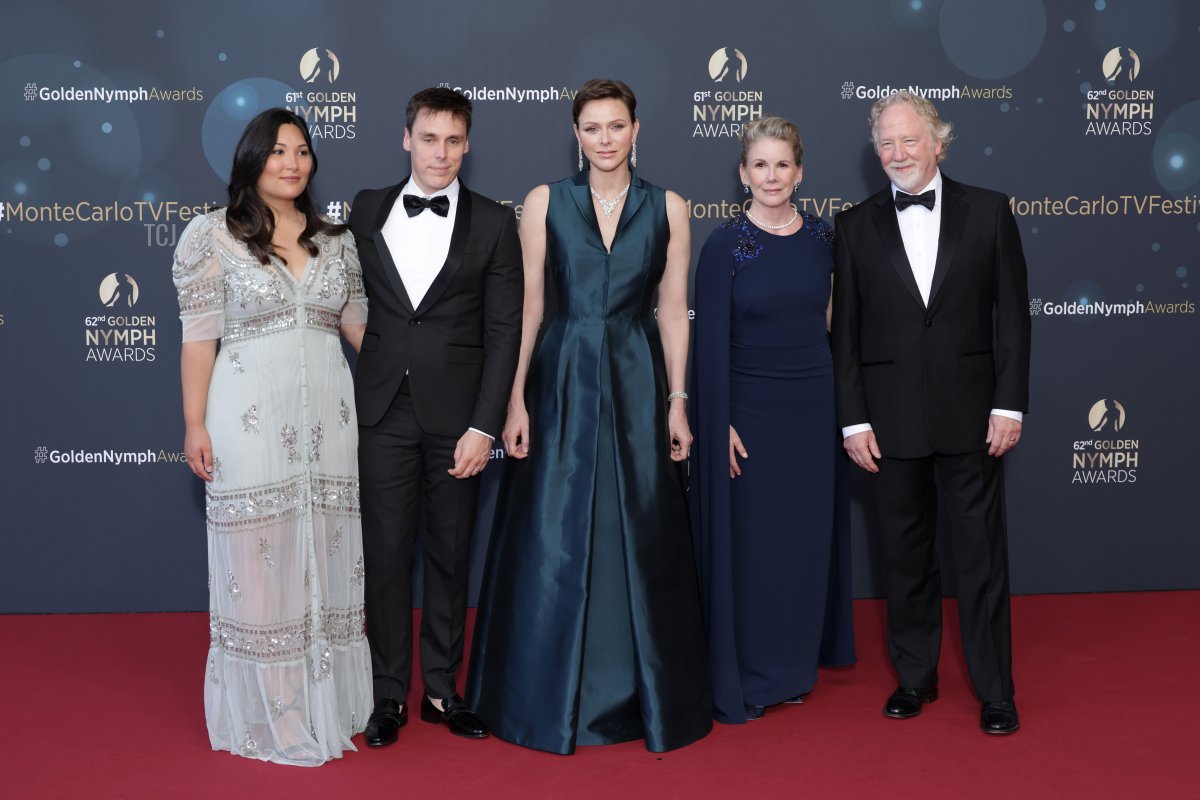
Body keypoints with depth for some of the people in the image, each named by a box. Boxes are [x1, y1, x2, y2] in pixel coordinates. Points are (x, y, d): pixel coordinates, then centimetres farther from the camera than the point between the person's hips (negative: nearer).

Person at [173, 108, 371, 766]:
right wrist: (195, 424, -9)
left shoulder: (334, 239, 11)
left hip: (327, 412, 4)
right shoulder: (212, 235, -1)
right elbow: (198, 337, -4)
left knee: (325, 553, 9)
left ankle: (326, 698, 23)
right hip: (250, 415, -4)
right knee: (260, 558, 2)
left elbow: (358, 322, 14)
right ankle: (268, 711, 15)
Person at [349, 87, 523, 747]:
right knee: (386, 553, 4)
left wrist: (484, 427, -9)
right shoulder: (366, 210, 7)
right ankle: (390, 694, 17)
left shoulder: (493, 223, 1)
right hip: (382, 412, 1)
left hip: (455, 414, -1)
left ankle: (442, 688, 22)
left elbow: (504, 331, -2)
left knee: (449, 555, 8)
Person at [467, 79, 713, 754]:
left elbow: (674, 312, 5)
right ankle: (552, 696, 19)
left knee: (641, 541, 5)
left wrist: (677, 401, 0)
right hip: (562, 382, 0)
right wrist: (516, 399, -5)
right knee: (552, 542, 2)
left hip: (638, 385, 1)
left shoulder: (668, 209, 5)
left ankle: (646, 693, 22)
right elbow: (528, 305, 1)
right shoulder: (545, 203, 3)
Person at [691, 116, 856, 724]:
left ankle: (793, 664, 28)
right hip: (750, 411, -4)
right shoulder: (725, 245, -8)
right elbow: (711, 342, -9)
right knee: (749, 540, 3)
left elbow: (833, 319, 10)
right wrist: (722, 425, -13)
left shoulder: (823, 237, 4)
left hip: (813, 409, 4)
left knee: (807, 536, 11)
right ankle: (742, 678, 17)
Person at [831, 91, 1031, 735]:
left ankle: (995, 689, 16)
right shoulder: (856, 226, 5)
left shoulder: (988, 211, 3)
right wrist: (853, 419, -2)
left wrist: (1010, 404, -5)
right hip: (891, 417, 1)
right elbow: (845, 332, 4)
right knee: (905, 554, 11)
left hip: (970, 415, -1)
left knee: (981, 553, 4)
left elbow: (1011, 313, 1)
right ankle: (915, 677, 26)